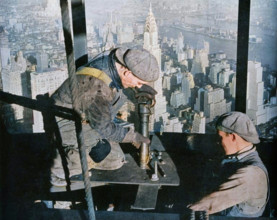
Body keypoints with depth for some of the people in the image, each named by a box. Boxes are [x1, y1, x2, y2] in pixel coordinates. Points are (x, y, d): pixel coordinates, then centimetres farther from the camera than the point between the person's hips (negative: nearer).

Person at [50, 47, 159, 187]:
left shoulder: (117, 57, -14)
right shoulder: (98, 87, -36)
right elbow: (103, 127, -24)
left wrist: (139, 87, -3)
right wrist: (131, 136, -11)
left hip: (85, 119, 9)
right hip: (64, 123, -8)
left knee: (115, 162, 6)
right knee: (101, 148, -33)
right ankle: (61, 170, -9)